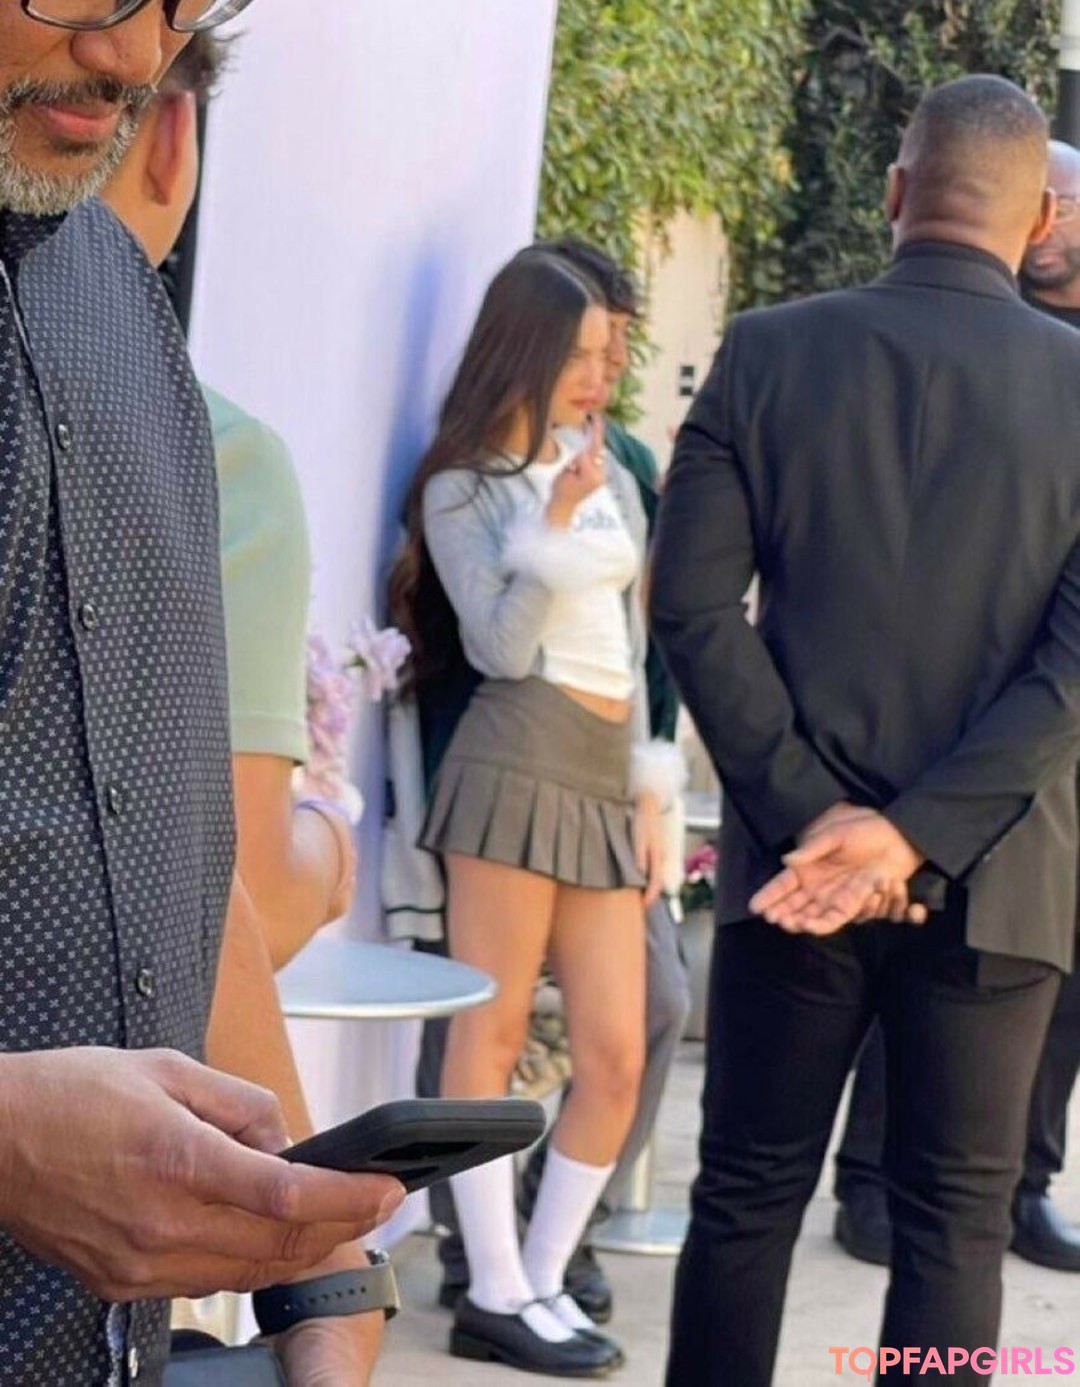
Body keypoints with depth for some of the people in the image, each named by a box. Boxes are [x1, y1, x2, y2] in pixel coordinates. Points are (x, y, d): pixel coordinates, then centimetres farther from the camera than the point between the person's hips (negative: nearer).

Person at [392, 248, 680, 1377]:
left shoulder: (613, 482, 19)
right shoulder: (465, 489, 3)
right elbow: (499, 648, -6)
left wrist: (648, 790, 16)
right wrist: (550, 535, -17)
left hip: (607, 777, 6)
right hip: (519, 763, -6)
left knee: (616, 1054, 0)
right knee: (491, 1031, -4)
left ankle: (542, 1279, 11)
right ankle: (495, 1297, 0)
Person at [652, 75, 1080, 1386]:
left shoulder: (765, 353, -2)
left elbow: (694, 602, -8)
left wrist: (817, 816, -9)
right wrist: (921, 836, -14)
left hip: (791, 857, 1)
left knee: (748, 1195, 12)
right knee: (954, 1219, 8)